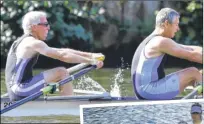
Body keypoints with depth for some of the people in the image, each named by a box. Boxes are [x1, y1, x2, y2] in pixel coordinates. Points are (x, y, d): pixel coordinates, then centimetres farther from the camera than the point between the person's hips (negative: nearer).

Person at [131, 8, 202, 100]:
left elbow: (190, 49, 18)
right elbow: (191, 55, -13)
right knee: (193, 73, -8)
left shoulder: (153, 41, 19)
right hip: (150, 91, -11)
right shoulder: (161, 42, -13)